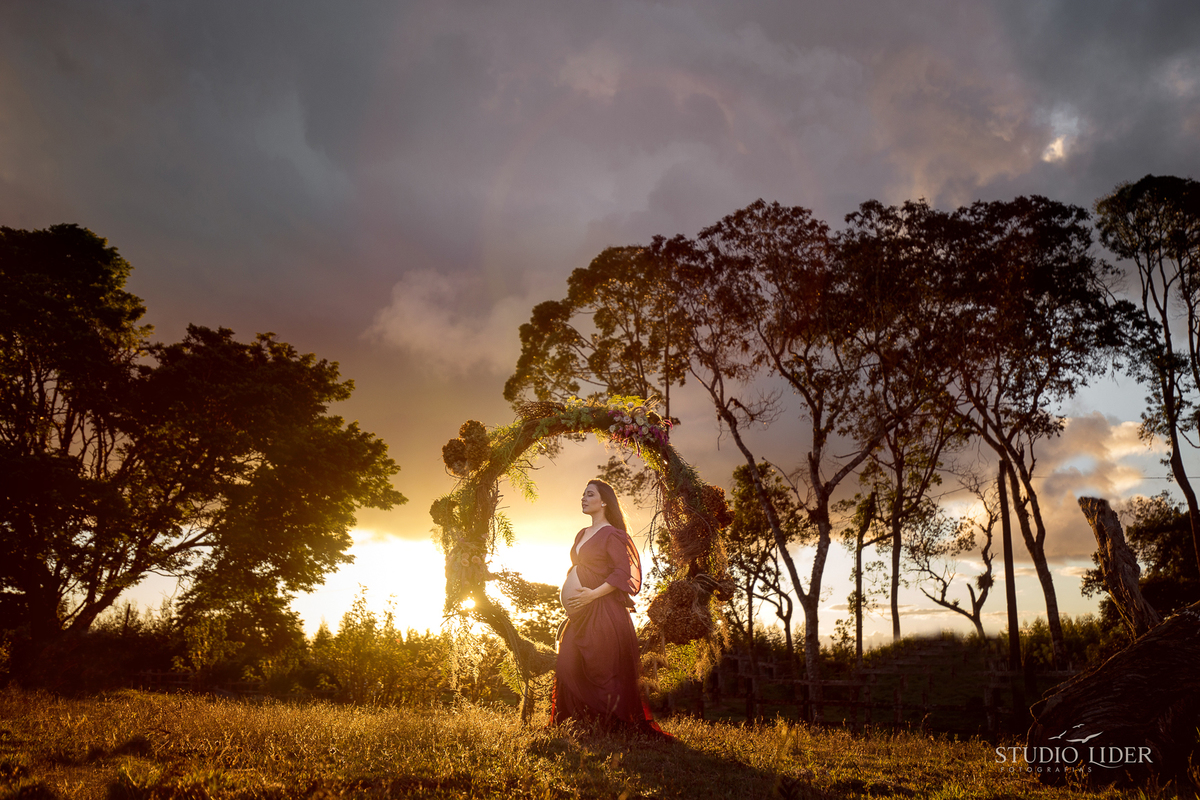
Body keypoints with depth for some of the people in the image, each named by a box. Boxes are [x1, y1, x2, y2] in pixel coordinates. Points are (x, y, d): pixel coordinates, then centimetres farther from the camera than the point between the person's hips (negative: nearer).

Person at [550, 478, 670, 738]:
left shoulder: (611, 534, -6)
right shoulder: (582, 535, 17)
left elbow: (623, 572, -14)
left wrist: (592, 594, -19)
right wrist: (568, 591, 11)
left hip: (604, 610, -8)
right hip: (581, 612, 8)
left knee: (602, 668, -5)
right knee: (569, 666, 4)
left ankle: (613, 724, 7)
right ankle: (580, 722, 13)